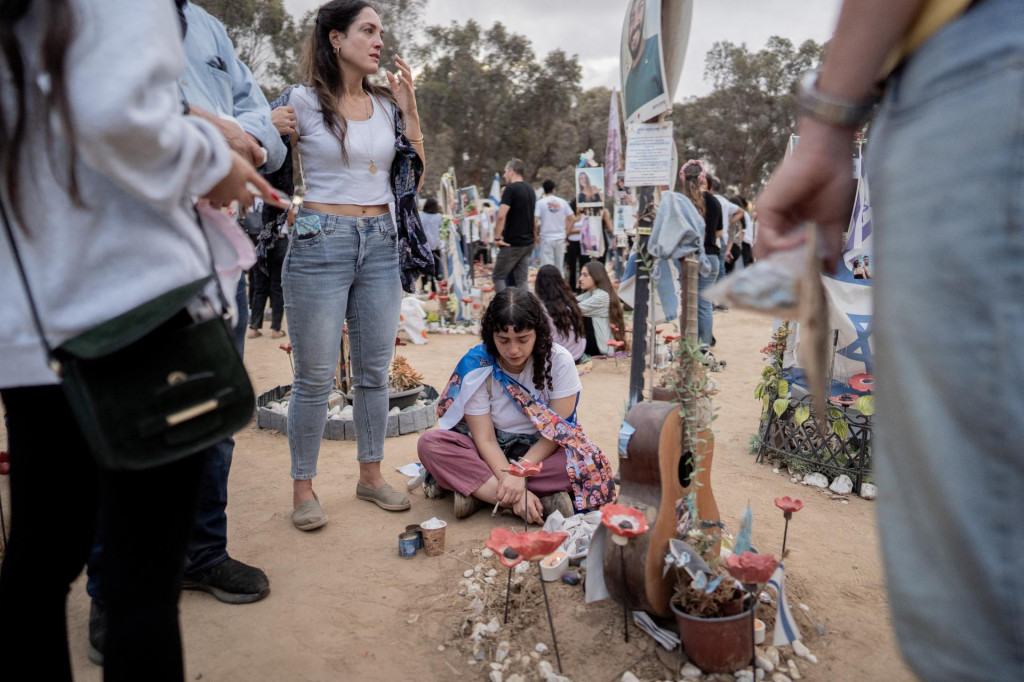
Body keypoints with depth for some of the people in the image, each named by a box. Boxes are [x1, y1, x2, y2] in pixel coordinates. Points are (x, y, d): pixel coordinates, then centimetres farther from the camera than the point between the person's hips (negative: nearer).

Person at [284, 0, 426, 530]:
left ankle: (371, 475, 25)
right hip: (321, 242, -5)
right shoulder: (303, 101, -3)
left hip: (381, 243, 5)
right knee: (315, 376, 0)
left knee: (375, 369, 11)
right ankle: (303, 488, 15)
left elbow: (414, 174, 12)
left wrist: (409, 109, 6)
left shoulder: (387, 104, 12)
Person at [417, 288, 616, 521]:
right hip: (493, 455, 1)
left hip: (541, 452, 0)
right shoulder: (476, 367, -14)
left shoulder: (559, 361, -13)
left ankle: (479, 492, -26)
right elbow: (485, 439, -15)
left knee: (589, 463, -32)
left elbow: (558, 431, -13)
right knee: (429, 443, -27)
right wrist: (509, 481, -31)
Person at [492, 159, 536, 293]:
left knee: (498, 277, 2)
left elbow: (501, 215, -21)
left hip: (512, 243, -8)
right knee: (521, 279, 9)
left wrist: (497, 237, -13)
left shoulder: (511, 189, -12)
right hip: (528, 242, 8)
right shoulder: (531, 190, 13)